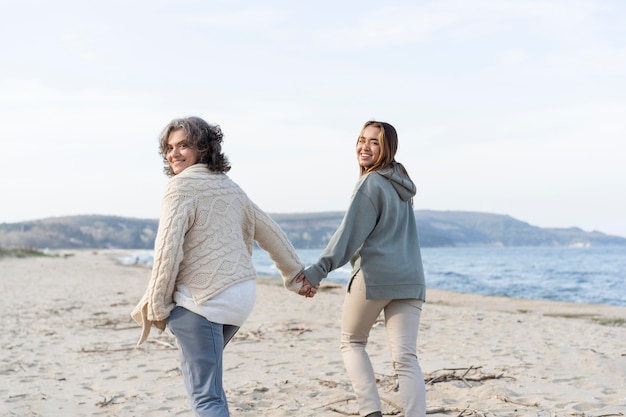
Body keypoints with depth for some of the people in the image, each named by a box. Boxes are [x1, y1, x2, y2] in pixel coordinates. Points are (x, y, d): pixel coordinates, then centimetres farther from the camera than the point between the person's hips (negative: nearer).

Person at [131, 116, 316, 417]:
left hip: (201, 299, -8)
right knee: (198, 369, 27)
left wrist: (156, 307, -8)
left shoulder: (182, 185, -8)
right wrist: (296, 273, 33)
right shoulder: (229, 186, 16)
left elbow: (168, 248, -16)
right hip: (241, 294, 8)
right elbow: (269, 232, 22)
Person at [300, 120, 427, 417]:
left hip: (373, 276, -6)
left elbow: (350, 234, -13)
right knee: (405, 358, 0)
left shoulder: (371, 183, -6)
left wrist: (317, 272, -15)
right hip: (410, 280, 7)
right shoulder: (400, 184, 19)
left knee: (352, 342, 13)